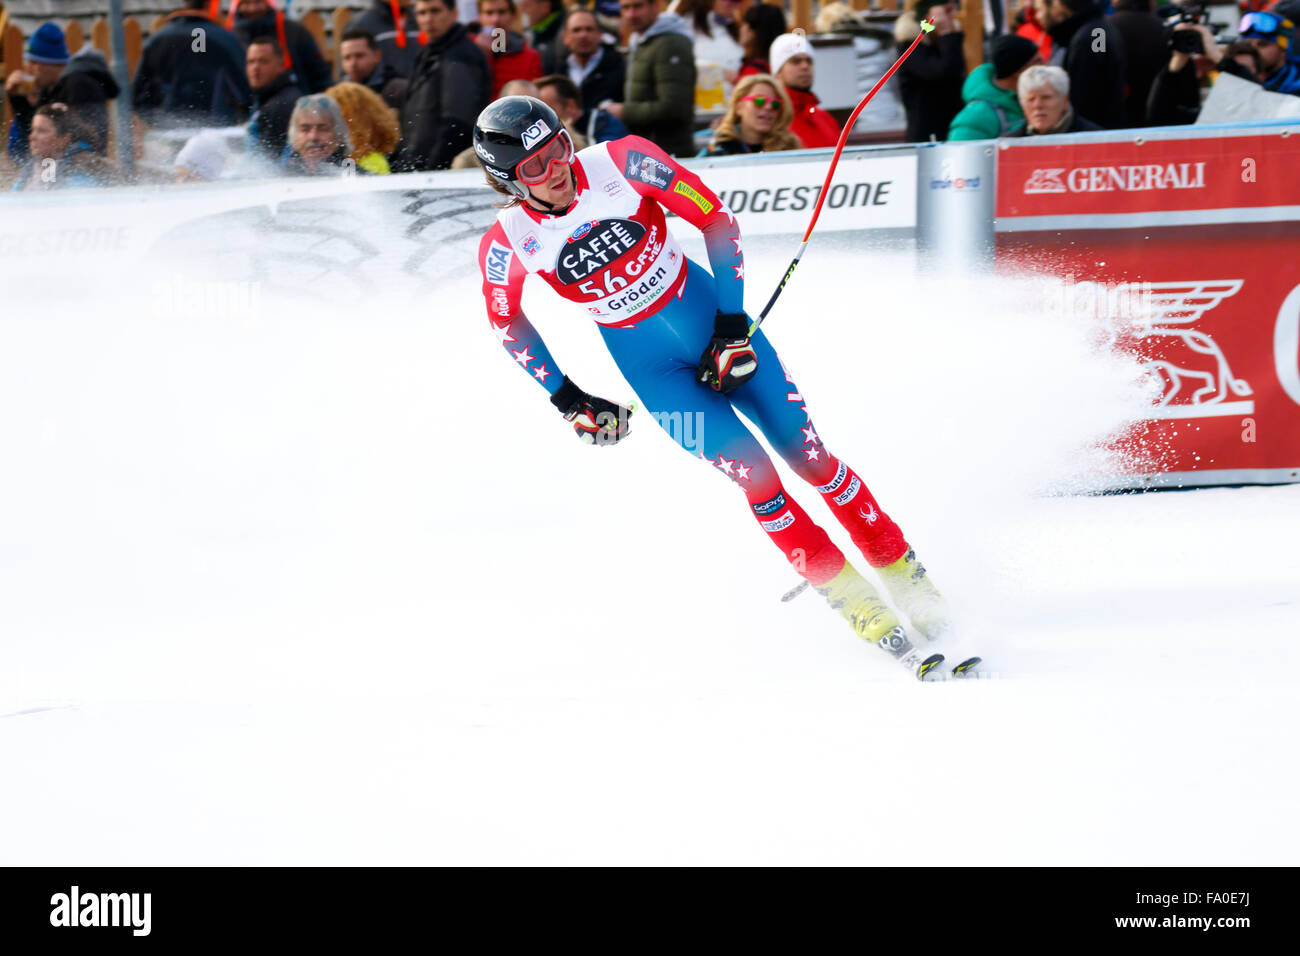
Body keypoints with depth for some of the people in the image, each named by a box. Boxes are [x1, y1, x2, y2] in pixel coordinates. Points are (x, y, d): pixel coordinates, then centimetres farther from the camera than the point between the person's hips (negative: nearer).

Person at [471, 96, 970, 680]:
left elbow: (716, 220, -10)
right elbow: (505, 322, 2)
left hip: (705, 310, 1)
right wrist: (568, 400, 1)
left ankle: (901, 573, 13)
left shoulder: (622, 161, -21)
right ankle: (864, 612, -2)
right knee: (753, 474, -13)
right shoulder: (509, 243, -18)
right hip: (648, 362, -1)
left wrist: (732, 324, -11)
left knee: (807, 454, -3)